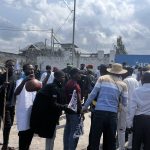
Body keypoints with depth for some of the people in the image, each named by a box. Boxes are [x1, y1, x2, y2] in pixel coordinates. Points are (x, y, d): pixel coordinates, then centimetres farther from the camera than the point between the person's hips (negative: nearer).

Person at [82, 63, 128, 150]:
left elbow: (93, 94, 1)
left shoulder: (102, 79, 4)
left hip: (99, 112, -1)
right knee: (110, 139, 13)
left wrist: (85, 106, 11)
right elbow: (125, 103, 8)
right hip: (112, 114, 2)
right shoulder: (123, 85, 7)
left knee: (95, 138, 4)